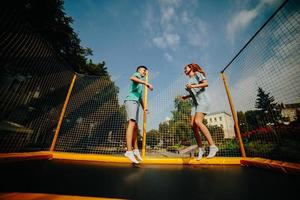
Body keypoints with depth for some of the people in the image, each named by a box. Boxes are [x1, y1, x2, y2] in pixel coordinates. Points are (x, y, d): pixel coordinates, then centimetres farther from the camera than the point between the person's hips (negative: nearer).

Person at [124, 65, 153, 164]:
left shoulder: (140, 84, 35)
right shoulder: (136, 74, 10)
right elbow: (132, 78, -17)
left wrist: (144, 107, 33)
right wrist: (146, 83, -28)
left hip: (135, 103, 9)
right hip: (131, 101, -9)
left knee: (135, 126, 6)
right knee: (132, 123, -22)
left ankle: (135, 149, 12)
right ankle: (129, 151, -26)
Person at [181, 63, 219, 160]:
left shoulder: (197, 74, 7)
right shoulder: (189, 80, 25)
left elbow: (206, 84, -8)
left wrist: (193, 86, -18)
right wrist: (186, 96, 13)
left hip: (202, 100, -7)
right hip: (195, 103, 7)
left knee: (198, 122, -26)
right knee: (192, 124, -8)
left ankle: (213, 146, -18)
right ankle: (201, 148, 1)